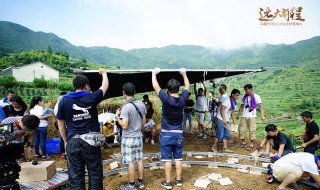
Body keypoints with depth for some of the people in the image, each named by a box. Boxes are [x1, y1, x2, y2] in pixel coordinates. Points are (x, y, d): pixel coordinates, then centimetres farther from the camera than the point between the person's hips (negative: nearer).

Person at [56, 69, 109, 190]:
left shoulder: (64, 100, 2)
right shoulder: (91, 98, -3)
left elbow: (60, 123, 8)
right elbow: (105, 86, 14)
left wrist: (65, 140, 17)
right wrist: (103, 73, 31)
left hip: (73, 142, 2)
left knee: (75, 176, 11)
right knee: (95, 174, 11)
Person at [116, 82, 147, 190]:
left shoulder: (126, 107, -20)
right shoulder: (141, 104, -1)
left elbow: (124, 125, -22)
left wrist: (117, 116, -7)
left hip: (128, 138, -6)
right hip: (139, 137, 6)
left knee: (130, 162, 5)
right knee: (139, 160, 14)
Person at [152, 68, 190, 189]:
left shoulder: (166, 99, -16)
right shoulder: (182, 99, -6)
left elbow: (155, 86, -5)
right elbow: (187, 87, 13)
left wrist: (154, 73, 9)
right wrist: (184, 74, 25)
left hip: (166, 134, -3)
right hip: (178, 134, 4)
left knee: (167, 159, 5)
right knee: (178, 158, 13)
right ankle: (178, 180, 24)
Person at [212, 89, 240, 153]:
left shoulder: (234, 103, 9)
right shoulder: (227, 100, -18)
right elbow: (222, 110, -23)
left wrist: (234, 120, 11)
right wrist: (224, 119, -28)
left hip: (226, 120, 9)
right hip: (221, 119, -9)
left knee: (227, 135, 8)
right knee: (220, 135, -7)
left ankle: (225, 148, 15)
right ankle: (214, 146, 10)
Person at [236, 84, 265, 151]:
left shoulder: (256, 97, -4)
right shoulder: (244, 97, 9)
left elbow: (260, 106, -7)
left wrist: (262, 115, -16)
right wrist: (238, 114, 18)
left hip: (252, 116, -4)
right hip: (244, 116, 5)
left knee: (252, 131, -5)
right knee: (242, 130, 4)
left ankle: (251, 145, 5)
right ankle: (243, 143, 19)